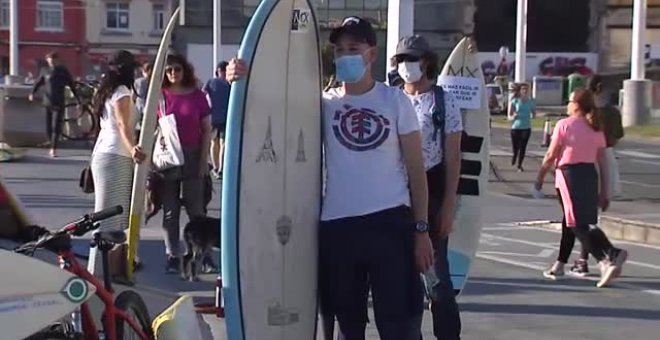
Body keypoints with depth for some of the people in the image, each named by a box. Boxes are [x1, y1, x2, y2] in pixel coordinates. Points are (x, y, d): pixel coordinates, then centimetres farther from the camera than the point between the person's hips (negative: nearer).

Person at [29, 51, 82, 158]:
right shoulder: (46, 72, 6)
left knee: (56, 127, -10)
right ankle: (52, 147, 21)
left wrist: (78, 99, 8)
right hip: (48, 103, 2)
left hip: (59, 104, -2)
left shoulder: (64, 71, 3)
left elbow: (72, 86, 8)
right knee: (48, 127, 5)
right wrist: (32, 93, -16)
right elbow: (38, 83, 3)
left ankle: (53, 149, -10)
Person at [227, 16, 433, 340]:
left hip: (391, 223, -2)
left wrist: (422, 229, -1)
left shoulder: (395, 100, 3)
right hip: (337, 227, 2)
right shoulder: (324, 104, 6)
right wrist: (244, 80, -28)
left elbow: (415, 168, 3)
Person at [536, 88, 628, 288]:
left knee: (580, 223, -10)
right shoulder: (597, 129, 9)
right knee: (571, 220, 19)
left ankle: (609, 258, -30)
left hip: (569, 173, -7)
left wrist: (540, 177, 9)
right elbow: (602, 162, 8)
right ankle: (560, 264, 30)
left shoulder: (564, 125, -6)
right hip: (590, 175, 7)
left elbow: (551, 156, -6)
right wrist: (604, 192, 12)